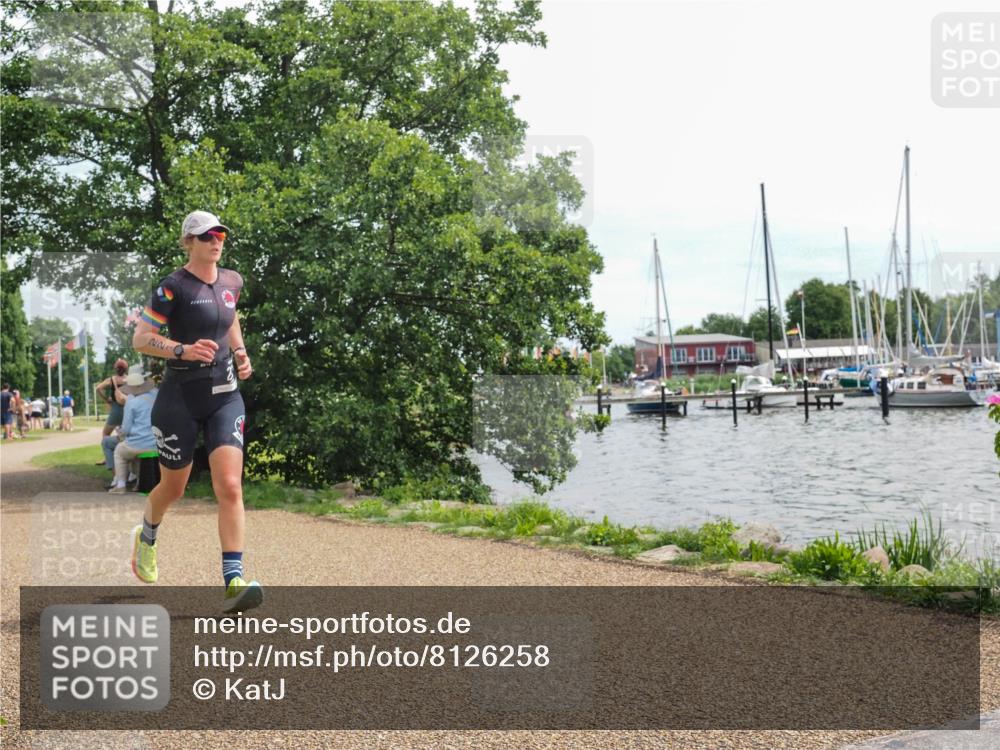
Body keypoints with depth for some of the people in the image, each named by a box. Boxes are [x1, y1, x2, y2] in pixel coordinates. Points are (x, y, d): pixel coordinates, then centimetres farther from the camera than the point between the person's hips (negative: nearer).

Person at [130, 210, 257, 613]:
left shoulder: (232, 281, 8)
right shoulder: (173, 287, -10)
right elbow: (140, 339, -10)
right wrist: (184, 350, -24)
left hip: (225, 396, 4)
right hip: (180, 398, -4)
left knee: (230, 488, -11)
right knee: (173, 488, 12)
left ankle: (233, 581, -13)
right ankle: (146, 537, 46)